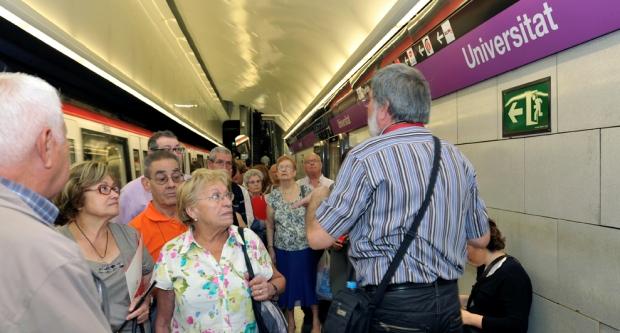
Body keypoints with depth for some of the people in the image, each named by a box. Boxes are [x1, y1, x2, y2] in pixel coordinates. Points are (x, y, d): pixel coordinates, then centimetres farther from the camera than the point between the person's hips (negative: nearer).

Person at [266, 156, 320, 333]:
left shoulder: (307, 191, -7)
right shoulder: (272, 197, -1)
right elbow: (270, 225, 6)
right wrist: (270, 248, 6)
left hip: (306, 248, -1)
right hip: (283, 250, 2)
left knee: (310, 282, 9)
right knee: (287, 285, 13)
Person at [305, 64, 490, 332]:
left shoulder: (366, 156, -16)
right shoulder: (458, 158, 2)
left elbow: (318, 238, -13)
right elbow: (480, 239, 10)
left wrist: (317, 198, 7)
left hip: (392, 304, -5)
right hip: (449, 302, 6)